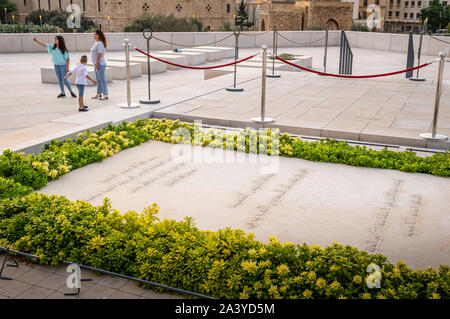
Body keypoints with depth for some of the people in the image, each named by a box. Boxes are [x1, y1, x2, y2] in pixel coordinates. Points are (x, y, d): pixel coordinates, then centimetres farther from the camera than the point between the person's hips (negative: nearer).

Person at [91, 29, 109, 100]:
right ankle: (99, 93, 24)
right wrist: (96, 63, 17)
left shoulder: (100, 43, -16)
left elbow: (100, 54, -22)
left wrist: (97, 63, -21)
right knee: (98, 80, 16)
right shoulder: (96, 43, 15)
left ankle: (105, 95, -1)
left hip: (100, 64, -10)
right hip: (96, 64, 10)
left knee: (102, 79, -6)